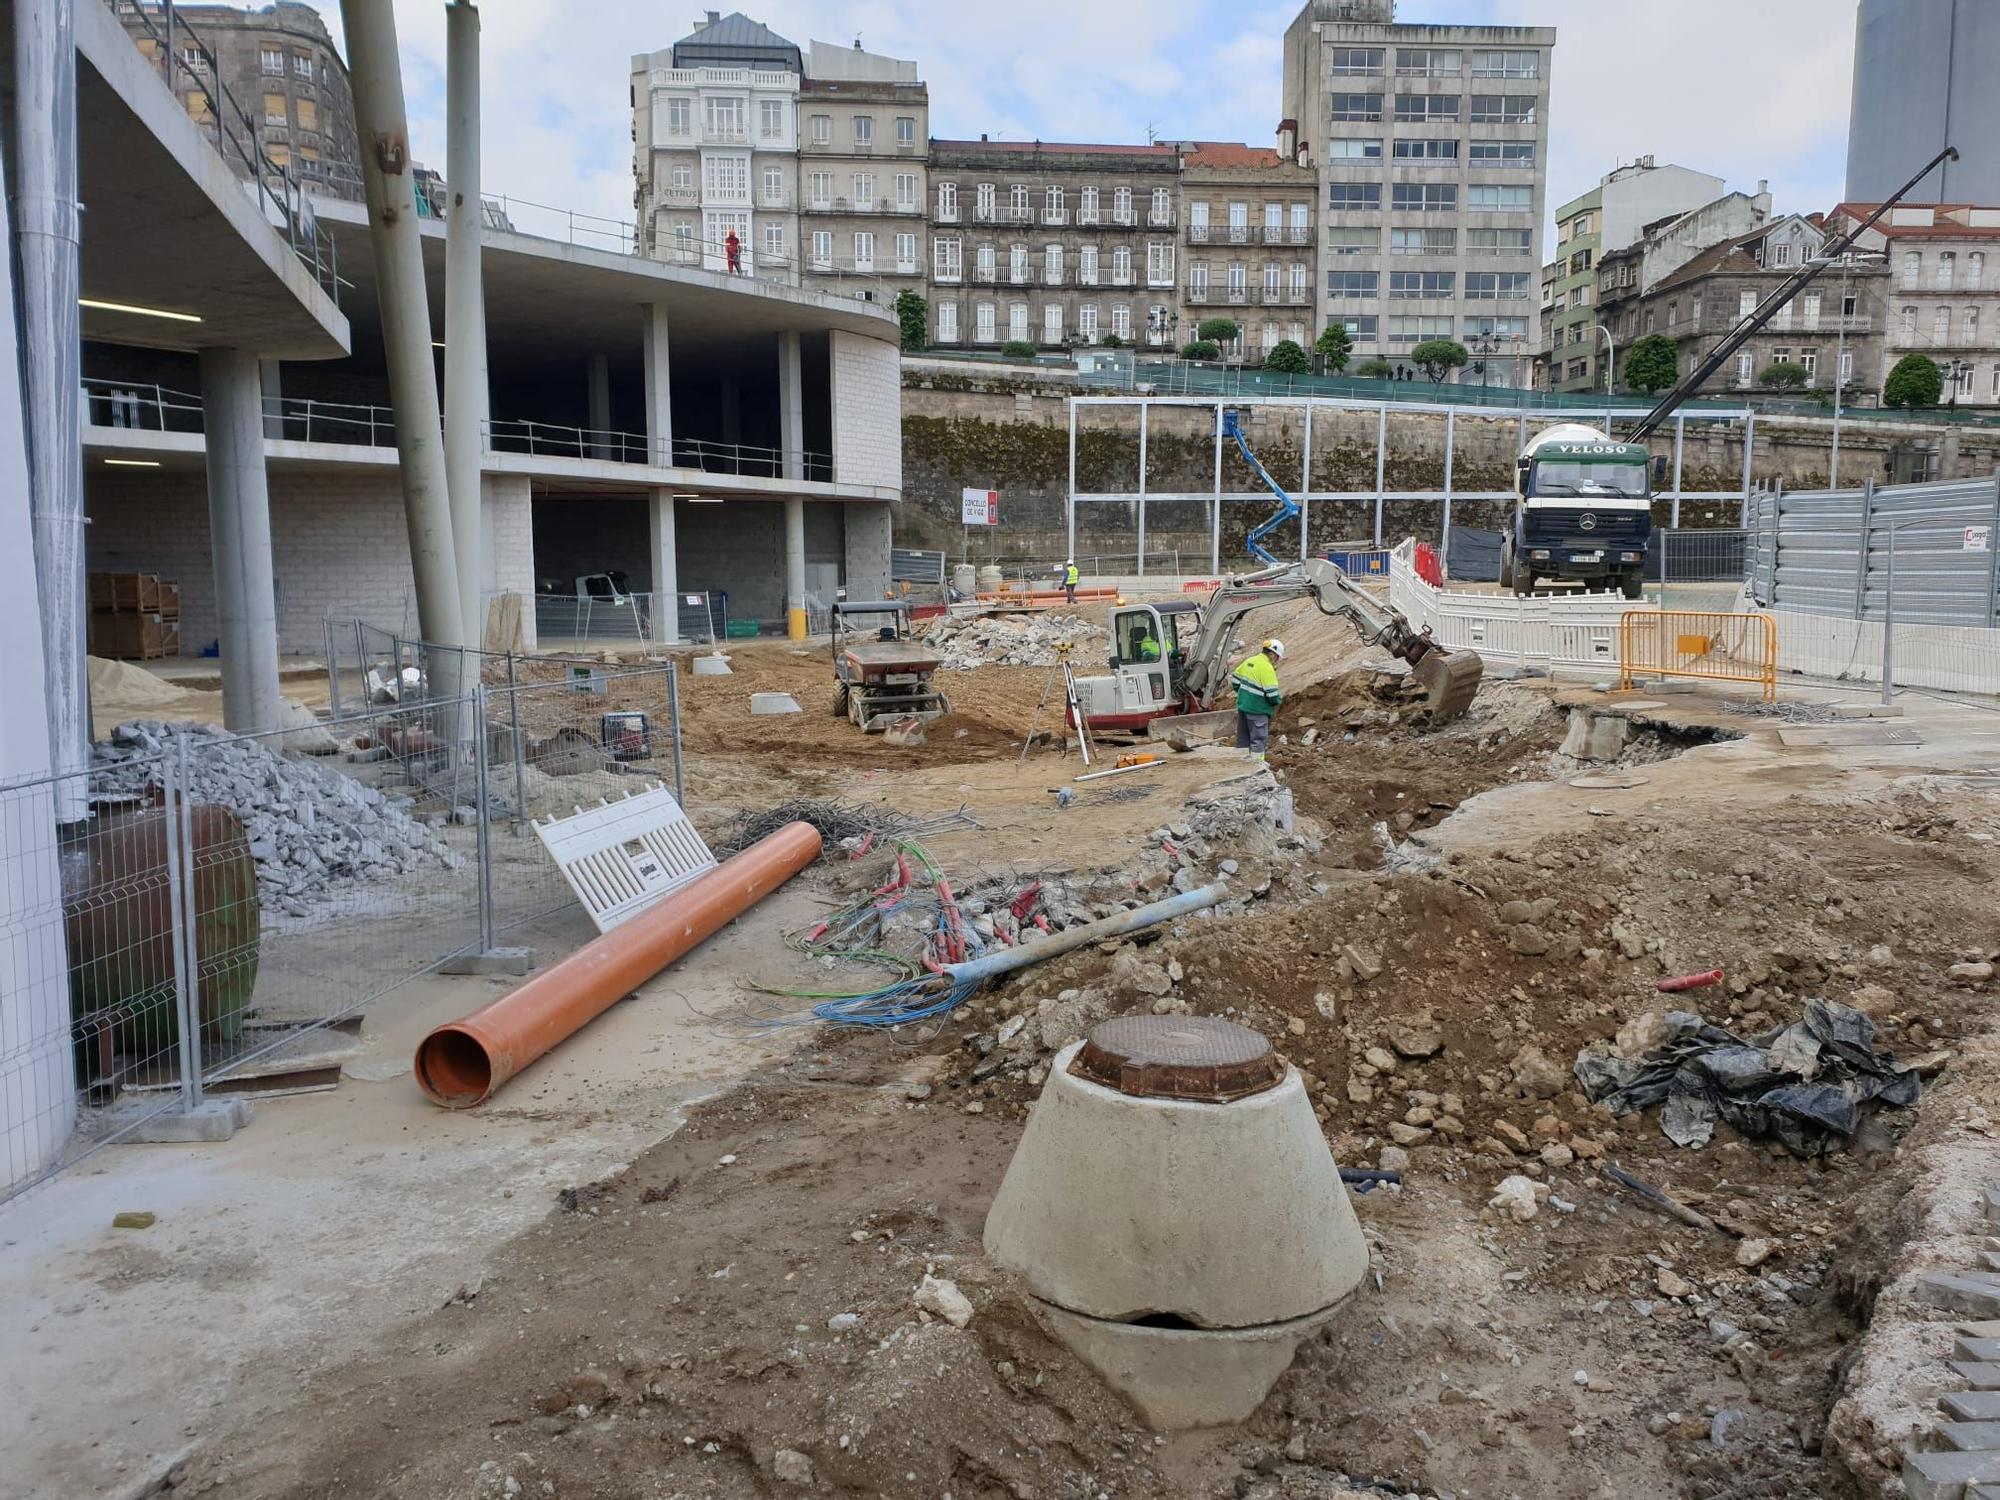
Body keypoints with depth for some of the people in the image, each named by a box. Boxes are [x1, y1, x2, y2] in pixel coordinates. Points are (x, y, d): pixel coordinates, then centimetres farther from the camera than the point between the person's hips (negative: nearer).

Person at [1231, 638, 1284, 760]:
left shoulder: (1249, 661, 4)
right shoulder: (1267, 669, -19)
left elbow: (1235, 678, 13)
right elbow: (1272, 694, -22)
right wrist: (1279, 699, -1)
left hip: (1243, 705, 8)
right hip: (1257, 710, -8)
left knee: (1243, 737, 17)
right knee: (1258, 739, 4)